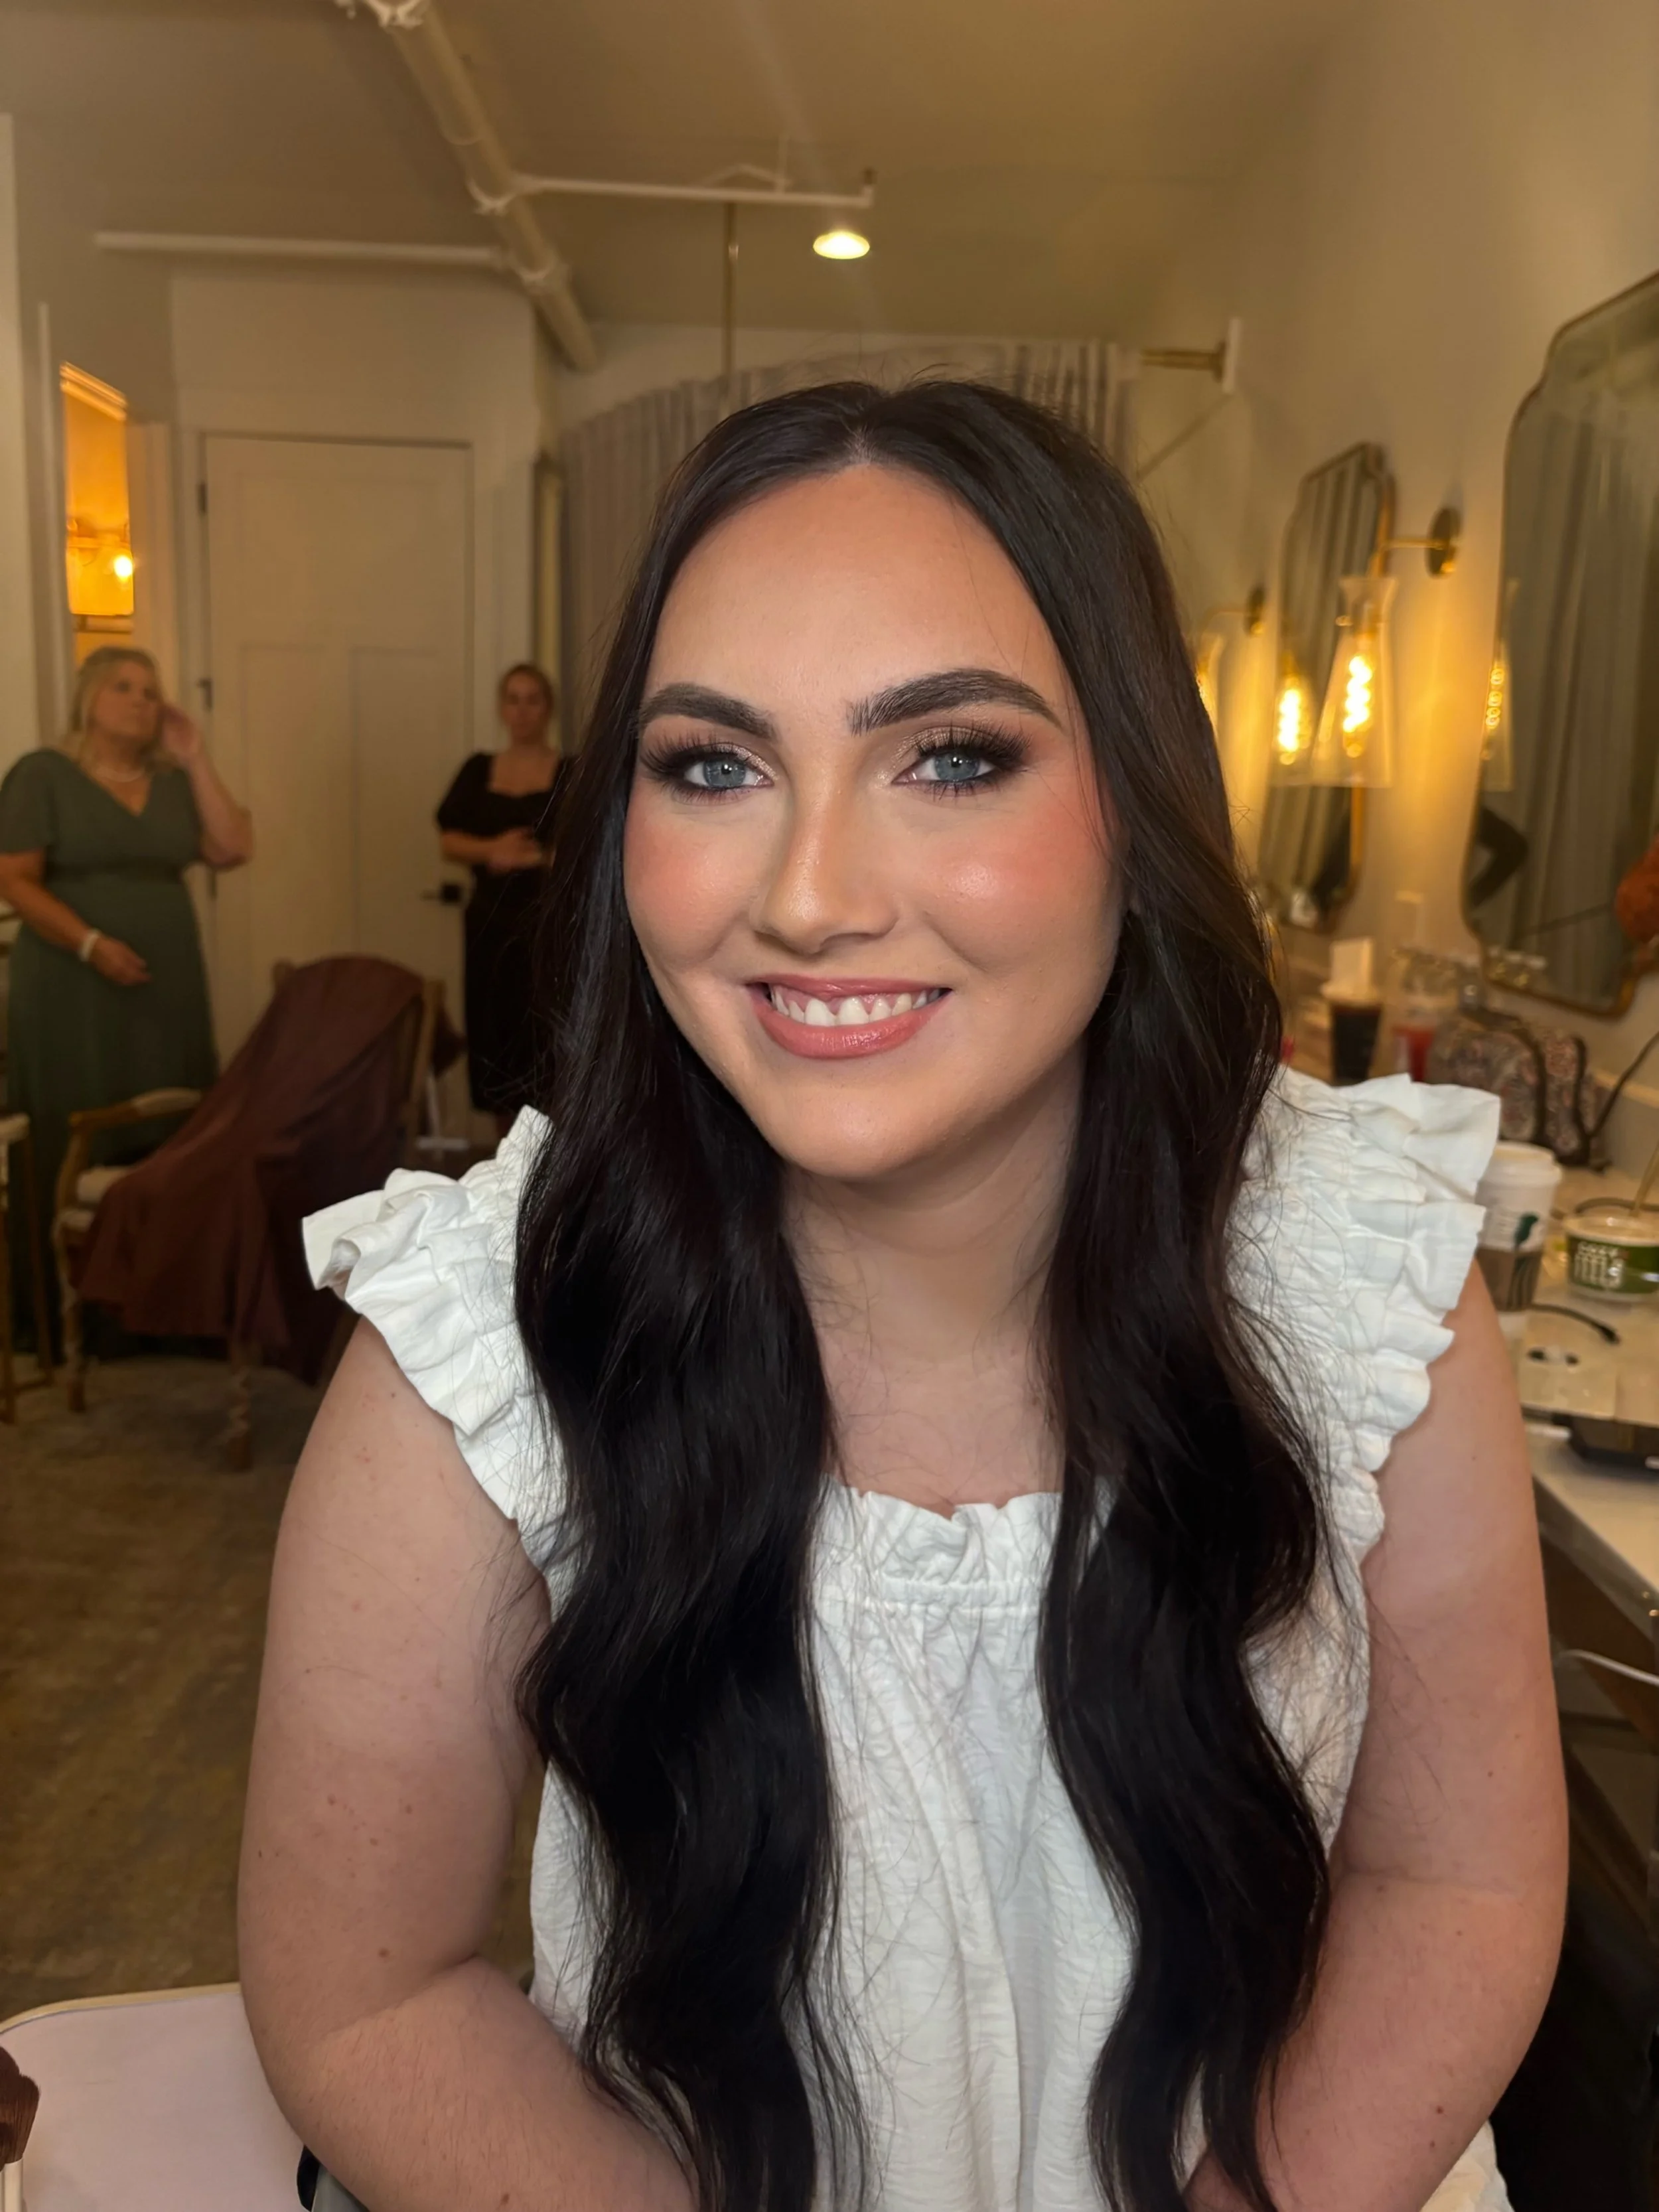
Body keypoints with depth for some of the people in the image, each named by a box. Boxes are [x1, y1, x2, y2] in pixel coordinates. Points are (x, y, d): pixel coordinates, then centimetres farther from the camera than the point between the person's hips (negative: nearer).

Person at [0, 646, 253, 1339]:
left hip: (167, 986, 5)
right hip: (75, 990, -4)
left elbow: (234, 850, 0)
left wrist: (195, 760, -1)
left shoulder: (174, 781, 13)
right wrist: (91, 945, -18)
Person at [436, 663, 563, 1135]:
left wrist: (534, 858, -21)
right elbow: (448, 841, 5)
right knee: (494, 1032, 7)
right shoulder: (478, 770, 11)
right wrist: (493, 849, -14)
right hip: (491, 921, 4)